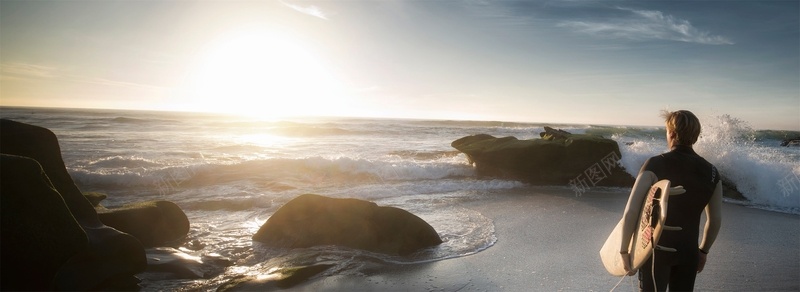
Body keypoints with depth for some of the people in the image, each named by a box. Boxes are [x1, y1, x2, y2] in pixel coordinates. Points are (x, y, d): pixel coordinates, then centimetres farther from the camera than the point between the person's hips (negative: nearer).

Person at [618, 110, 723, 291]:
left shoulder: (656, 165, -14)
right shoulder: (711, 172, 1)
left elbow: (631, 211, -20)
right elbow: (715, 220, 8)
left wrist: (624, 250, -13)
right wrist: (703, 251, 22)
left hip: (656, 249, -4)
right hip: (688, 251, 4)